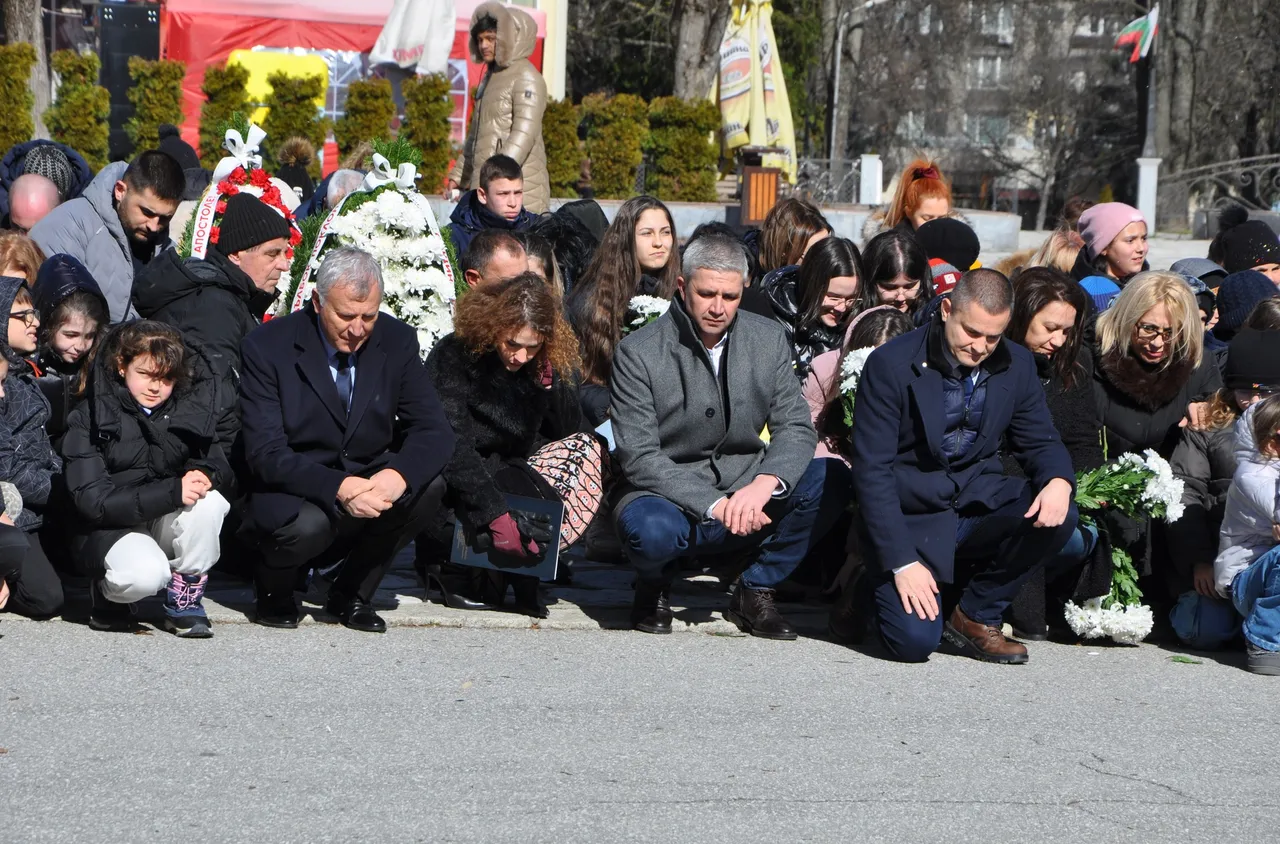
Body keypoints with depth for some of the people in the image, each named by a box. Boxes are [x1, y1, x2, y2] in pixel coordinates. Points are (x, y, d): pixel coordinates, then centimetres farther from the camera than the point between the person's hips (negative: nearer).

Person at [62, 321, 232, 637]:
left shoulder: (189, 409, 1)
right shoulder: (91, 418, -10)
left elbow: (219, 466, 3)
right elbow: (92, 500, -19)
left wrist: (205, 474, -25)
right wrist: (172, 492, -29)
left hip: (168, 522, 4)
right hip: (113, 528, -4)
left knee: (209, 502, -28)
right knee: (145, 575, -36)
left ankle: (184, 601, -10)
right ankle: (108, 591, 1)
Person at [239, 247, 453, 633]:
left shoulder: (397, 341, -2)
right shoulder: (267, 347, -13)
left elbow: (434, 431, -7)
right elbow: (265, 454, -20)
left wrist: (398, 475, -31)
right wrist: (338, 486, -36)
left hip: (368, 484, 4)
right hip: (291, 492, -4)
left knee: (428, 484, -24)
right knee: (307, 524, -37)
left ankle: (352, 593, -1)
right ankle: (273, 588, 2)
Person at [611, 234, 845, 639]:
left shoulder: (769, 339, 3)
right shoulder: (638, 352, -10)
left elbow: (796, 428, 0)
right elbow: (639, 457, -14)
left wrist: (765, 483, -23)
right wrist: (713, 505, -26)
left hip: (747, 491, 4)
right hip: (671, 495, -4)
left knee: (829, 481, -21)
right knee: (649, 529, -38)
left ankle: (755, 590, -1)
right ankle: (654, 586, 2)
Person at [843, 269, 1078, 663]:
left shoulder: (1016, 365, 2)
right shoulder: (891, 364, -13)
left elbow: (1040, 441, 9)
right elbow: (872, 470, -15)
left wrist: (1059, 480, -18)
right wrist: (902, 562, -22)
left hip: (978, 502, 5)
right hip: (912, 513, -5)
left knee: (1058, 517, -23)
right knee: (915, 640, -23)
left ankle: (975, 616, -2)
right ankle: (872, 592, 15)